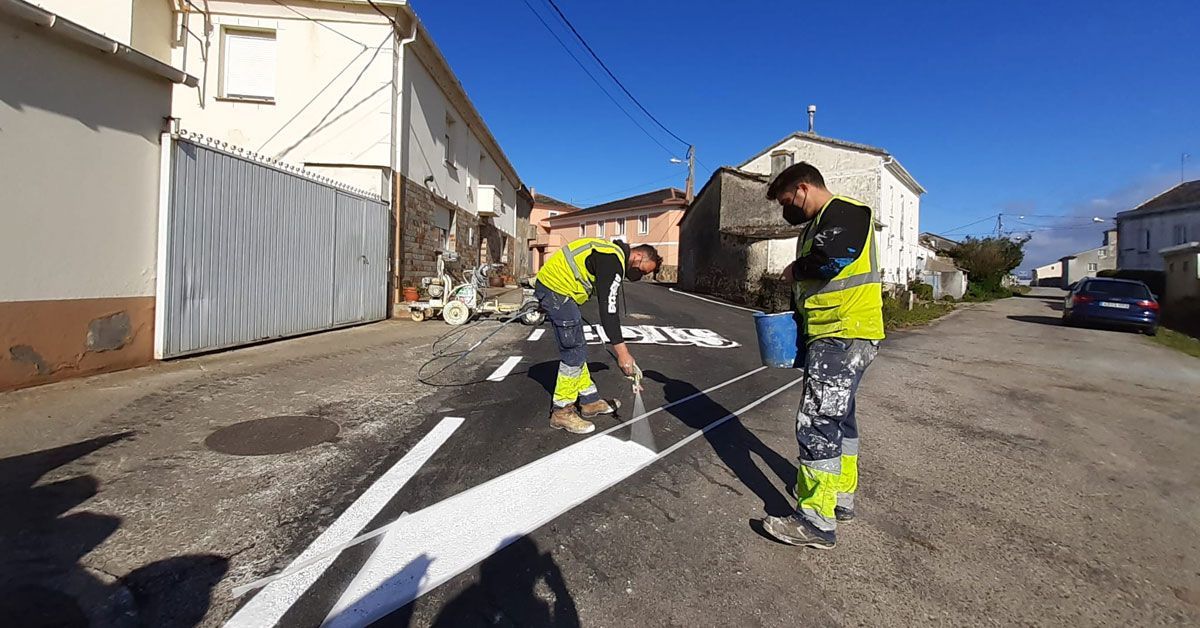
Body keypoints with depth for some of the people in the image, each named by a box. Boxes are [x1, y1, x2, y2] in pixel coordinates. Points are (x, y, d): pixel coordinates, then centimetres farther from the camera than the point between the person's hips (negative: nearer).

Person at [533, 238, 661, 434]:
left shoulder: (612, 252, 13)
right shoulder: (613, 262, -19)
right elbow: (608, 310, -25)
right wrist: (622, 352, -25)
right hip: (556, 288, -11)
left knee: (576, 348, 14)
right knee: (574, 352, -6)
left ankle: (590, 401, 24)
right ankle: (562, 412, 6)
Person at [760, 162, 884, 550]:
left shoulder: (845, 212, -10)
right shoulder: (818, 223, 20)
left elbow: (827, 260, -28)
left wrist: (794, 271, -8)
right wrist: (796, 317, 9)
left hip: (844, 338, -11)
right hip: (830, 337, 11)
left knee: (816, 423, -11)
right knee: (838, 417, 18)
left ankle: (816, 522, -2)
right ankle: (840, 499, 33)